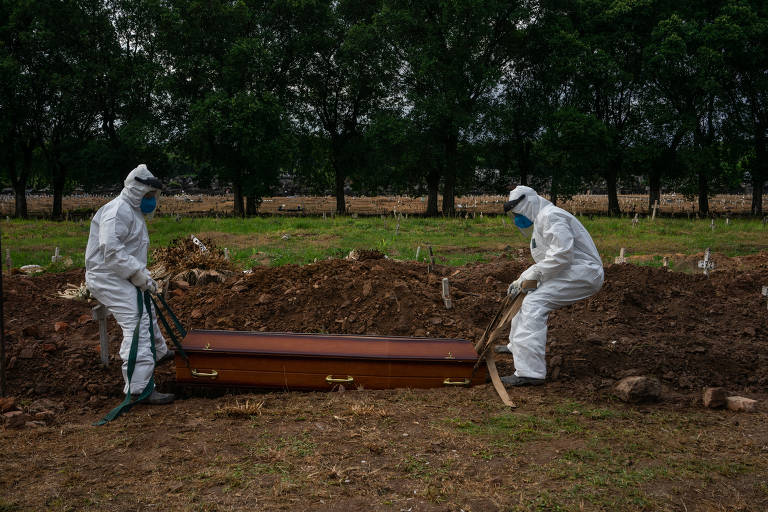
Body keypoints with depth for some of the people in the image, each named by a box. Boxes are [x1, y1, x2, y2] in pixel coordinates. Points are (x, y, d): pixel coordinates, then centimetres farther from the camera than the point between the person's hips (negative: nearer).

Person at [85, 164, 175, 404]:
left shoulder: (134, 212, 17)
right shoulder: (118, 211, -17)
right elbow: (111, 250, -27)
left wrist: (143, 276, 12)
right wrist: (140, 276, -25)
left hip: (121, 277, 11)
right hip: (108, 278, -11)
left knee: (146, 312, 29)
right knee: (136, 326, -19)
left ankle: (159, 352, 54)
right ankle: (139, 387, -22)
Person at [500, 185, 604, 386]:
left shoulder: (550, 216, -13)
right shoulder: (539, 221, 22)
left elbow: (561, 254, -24)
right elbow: (546, 263, 25)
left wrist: (530, 275, -18)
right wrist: (521, 280, 12)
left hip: (582, 272, -11)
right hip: (569, 273, 11)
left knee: (534, 304, -24)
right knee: (526, 295, 23)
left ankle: (530, 373, -31)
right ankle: (517, 347, 41)